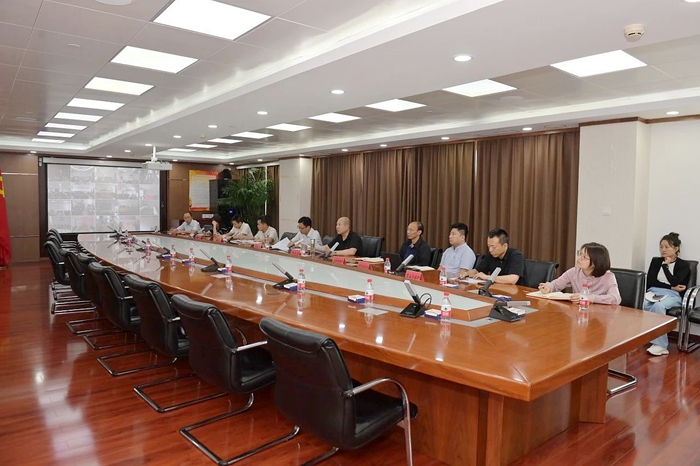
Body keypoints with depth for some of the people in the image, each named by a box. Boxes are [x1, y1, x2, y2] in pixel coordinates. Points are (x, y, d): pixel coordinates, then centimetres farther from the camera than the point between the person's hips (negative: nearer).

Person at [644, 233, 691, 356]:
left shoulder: (683, 265, 8)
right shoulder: (656, 261, 18)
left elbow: (674, 282, -9)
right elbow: (650, 281, 5)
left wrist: (665, 265, -2)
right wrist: (671, 287, -6)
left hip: (673, 295, -3)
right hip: (654, 292, 3)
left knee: (658, 306, -38)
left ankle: (659, 343, -30)